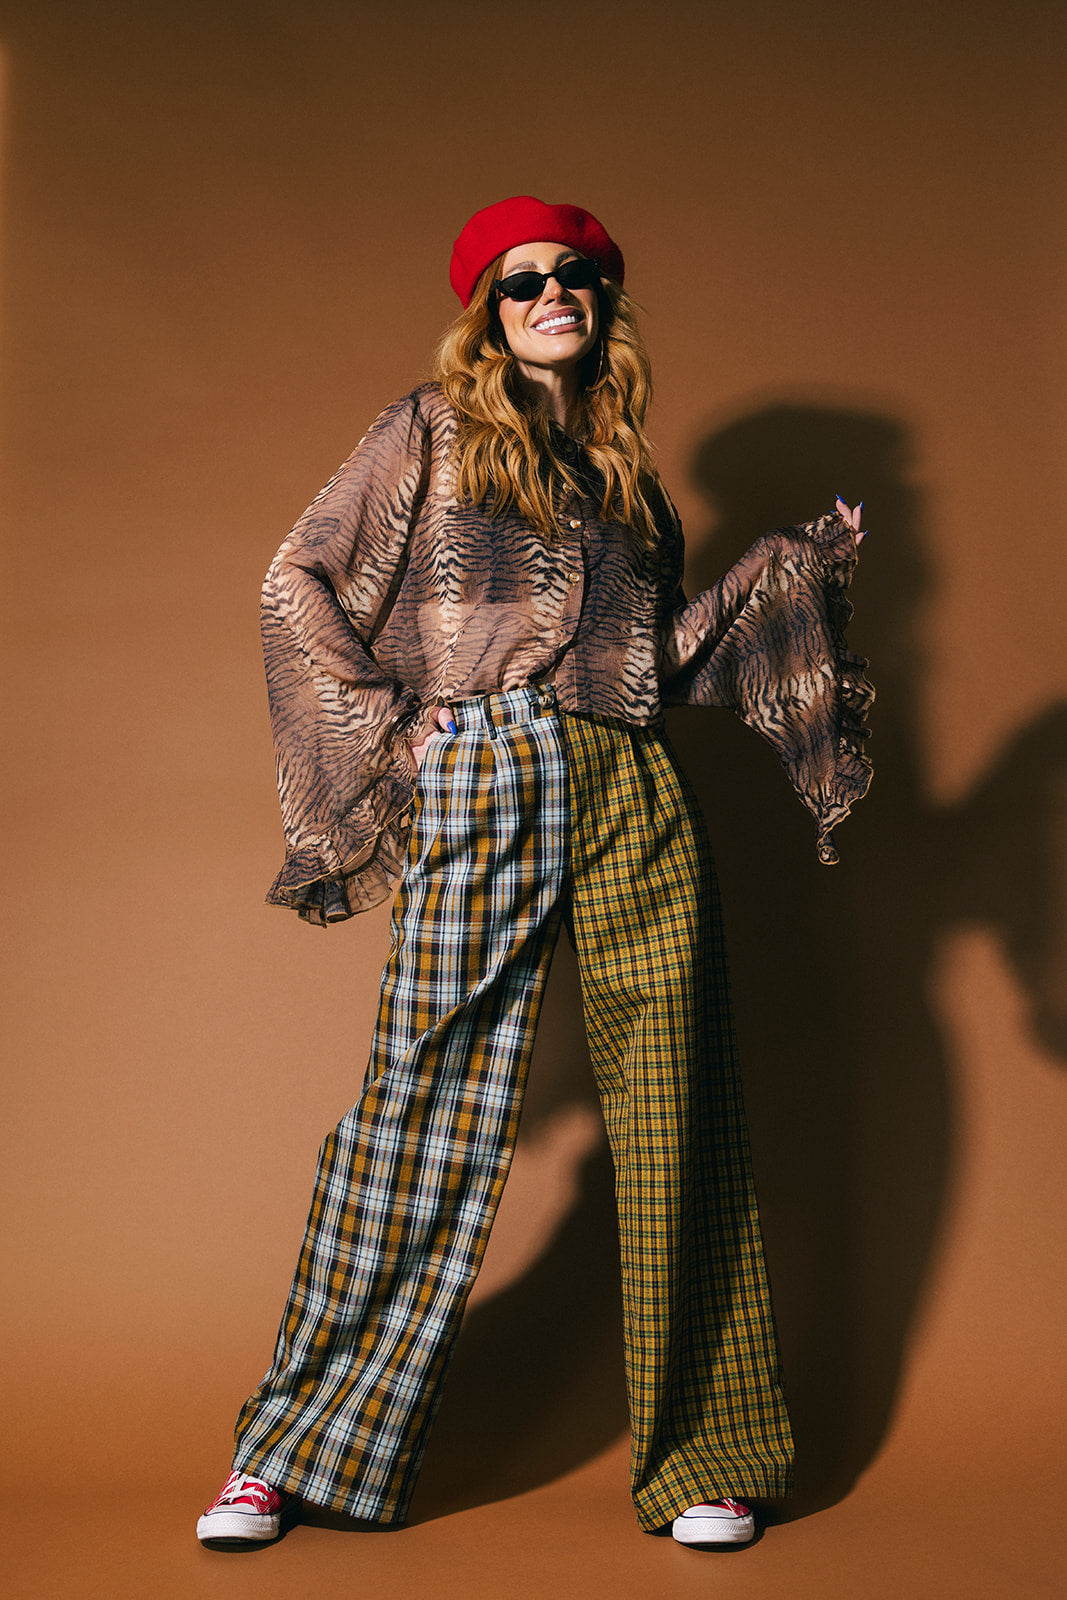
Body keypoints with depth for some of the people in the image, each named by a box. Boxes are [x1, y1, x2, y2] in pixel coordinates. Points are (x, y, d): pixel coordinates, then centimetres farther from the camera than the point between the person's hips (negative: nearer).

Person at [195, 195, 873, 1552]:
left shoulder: (626, 467, 21)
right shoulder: (434, 430, 9)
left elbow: (660, 657, 17)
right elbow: (298, 583, 4)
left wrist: (792, 574, 12)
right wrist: (384, 728, -3)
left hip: (635, 795, 4)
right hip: (479, 788, -4)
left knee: (675, 1118, 2)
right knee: (424, 1110, -4)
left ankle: (699, 1455, 15)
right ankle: (296, 1447, 11)